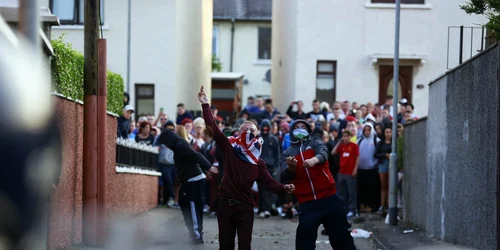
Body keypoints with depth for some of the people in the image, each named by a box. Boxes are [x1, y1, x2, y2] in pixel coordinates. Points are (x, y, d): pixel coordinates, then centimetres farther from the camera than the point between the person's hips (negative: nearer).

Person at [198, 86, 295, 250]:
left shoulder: (258, 163, 8)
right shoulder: (229, 149, 4)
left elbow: (269, 182, -2)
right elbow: (213, 129, -4)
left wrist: (284, 188, -23)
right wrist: (205, 105, -10)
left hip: (245, 207, 0)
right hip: (226, 204, 0)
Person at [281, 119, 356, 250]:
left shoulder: (315, 142, 8)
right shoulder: (287, 153, 12)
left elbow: (323, 152, -16)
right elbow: (285, 176, -2)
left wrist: (314, 159, -40)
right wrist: (290, 167, -26)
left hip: (328, 197, 0)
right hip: (307, 202, 1)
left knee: (341, 234, 6)